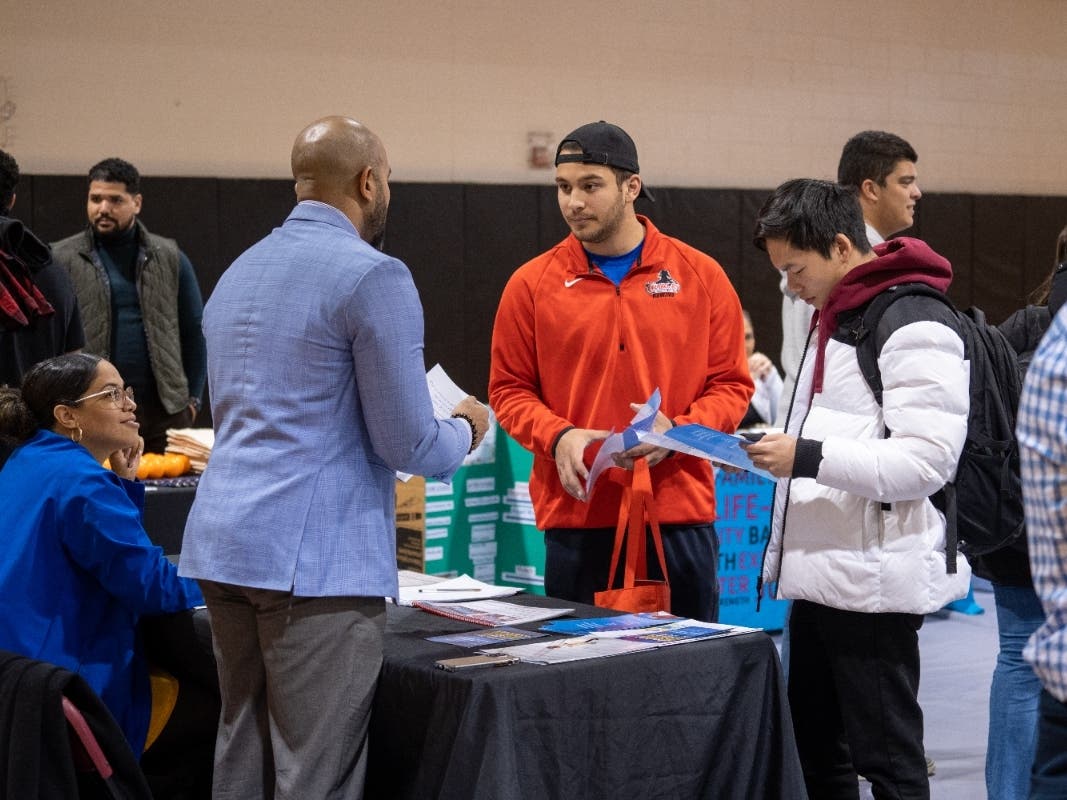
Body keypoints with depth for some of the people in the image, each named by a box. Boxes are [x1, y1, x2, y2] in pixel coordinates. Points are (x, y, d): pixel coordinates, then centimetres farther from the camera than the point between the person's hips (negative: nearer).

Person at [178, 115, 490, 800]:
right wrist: (466, 430, 12)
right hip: (317, 559, -8)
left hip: (222, 542, 8)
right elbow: (409, 446, -11)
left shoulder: (237, 274, 16)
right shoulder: (375, 277, -9)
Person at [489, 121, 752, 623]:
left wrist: (677, 431, -12)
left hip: (679, 512, 0)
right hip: (575, 515, 0)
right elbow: (509, 389, 8)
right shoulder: (532, 283, 4)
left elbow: (731, 385, 6)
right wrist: (556, 437, -11)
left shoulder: (700, 276, 4)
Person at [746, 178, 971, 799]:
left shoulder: (914, 326, -15)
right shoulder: (833, 318, 16)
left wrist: (809, 457, -24)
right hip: (820, 574, 10)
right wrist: (775, 451, 11)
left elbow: (926, 461, -23)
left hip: (874, 580, -10)